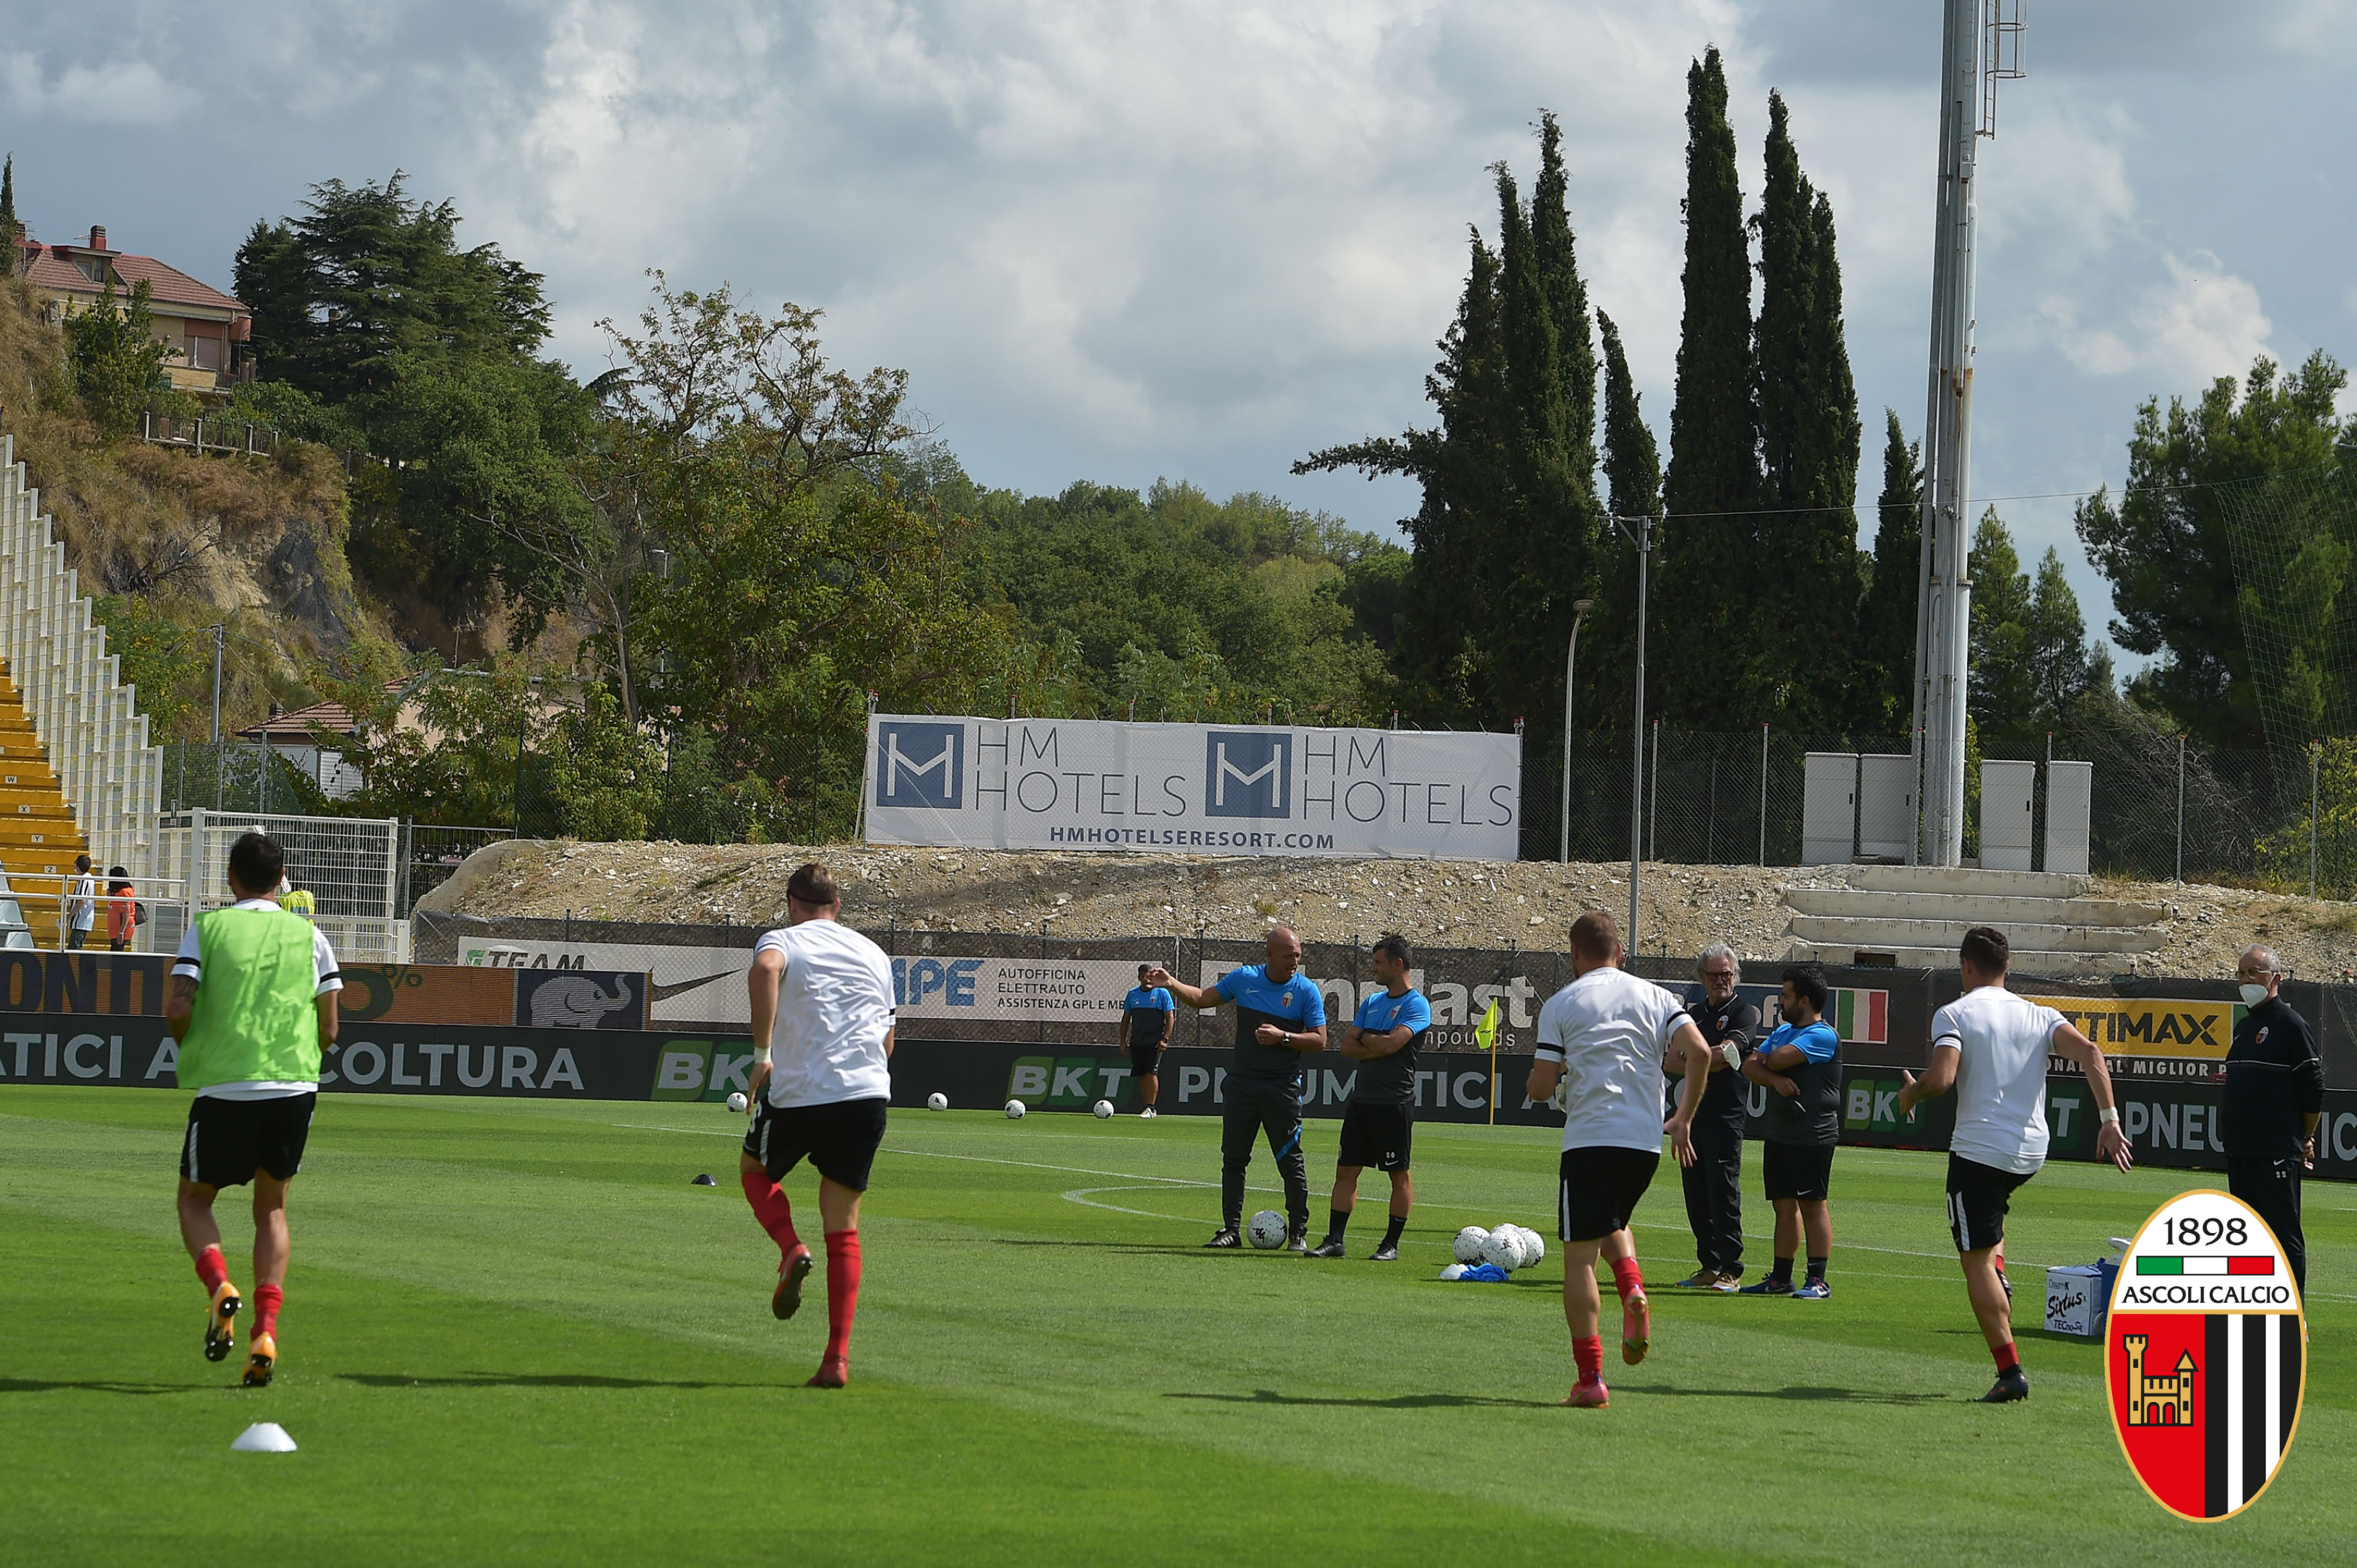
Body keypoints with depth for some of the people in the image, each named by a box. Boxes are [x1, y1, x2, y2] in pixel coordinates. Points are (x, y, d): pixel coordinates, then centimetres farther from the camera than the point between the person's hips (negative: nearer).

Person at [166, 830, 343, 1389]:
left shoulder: (207, 928, 0)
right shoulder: (309, 937, 6)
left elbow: (176, 1012, -9)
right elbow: (329, 1032, 5)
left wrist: (192, 1045, 13)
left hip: (224, 1088, -2)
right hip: (295, 1087, 2)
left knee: (195, 1199, 17)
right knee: (272, 1207, 17)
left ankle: (220, 1286, -12)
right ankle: (266, 1331, 1)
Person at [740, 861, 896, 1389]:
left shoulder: (781, 941, 4)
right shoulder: (874, 954, 18)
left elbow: (764, 970, -22)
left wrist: (763, 1055, -19)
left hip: (798, 1094, -3)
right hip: (869, 1093, 3)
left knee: (755, 1170, 26)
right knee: (843, 1228, 10)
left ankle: (791, 1250, -3)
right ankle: (838, 1356, 0)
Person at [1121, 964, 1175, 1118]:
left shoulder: (1162, 993, -2)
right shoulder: (1133, 994, 11)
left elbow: (1170, 1018, -3)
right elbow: (1126, 1018, 17)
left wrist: (1165, 1039, -12)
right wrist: (1123, 1040, 12)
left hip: (1154, 1042, -5)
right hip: (1137, 1041, 5)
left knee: (1150, 1073, -14)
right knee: (1141, 1075, 5)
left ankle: (1151, 1108, -14)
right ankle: (1148, 1108, 11)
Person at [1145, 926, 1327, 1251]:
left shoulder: (1307, 991, -3)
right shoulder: (1244, 978, 6)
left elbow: (1319, 1041, -5)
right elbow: (1203, 998, 15)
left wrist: (1283, 1037, -18)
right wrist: (1171, 984, 1)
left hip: (1283, 1087, -3)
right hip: (1241, 1083, 3)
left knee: (1290, 1161, -4)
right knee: (1233, 1159, 4)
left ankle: (1298, 1232, 3)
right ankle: (1231, 1229, 10)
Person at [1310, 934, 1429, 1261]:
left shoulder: (1416, 1005, -6)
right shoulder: (1372, 1002, 16)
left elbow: (1392, 1043, -20)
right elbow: (1346, 1045, 7)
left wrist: (1361, 1037, -3)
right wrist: (1377, 1048, -10)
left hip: (1395, 1102, -7)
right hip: (1362, 1099, 7)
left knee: (1399, 1174, 0)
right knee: (1346, 1170, 5)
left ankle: (1392, 1244, 5)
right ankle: (1334, 1240, 7)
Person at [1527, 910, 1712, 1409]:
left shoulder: (1561, 1004, 1)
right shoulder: (1655, 997, 9)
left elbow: (1541, 1087, -4)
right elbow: (1700, 1052, -5)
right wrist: (1684, 1119, 6)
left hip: (1588, 1141, -4)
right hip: (1645, 1142, 4)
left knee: (1580, 1255, 0)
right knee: (1612, 1223, 30)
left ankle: (1590, 1379, -7)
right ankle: (1633, 1292, -1)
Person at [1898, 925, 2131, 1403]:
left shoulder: (1954, 1014, -6)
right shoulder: (2039, 1015, 8)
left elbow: (1941, 1078, -20)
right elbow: (2089, 1053, -8)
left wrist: (1910, 1094, 2)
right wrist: (2109, 1121, -9)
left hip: (1979, 1149, -6)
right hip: (2033, 1152, 6)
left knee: (1976, 1261, -1)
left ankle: (2010, 1372, -11)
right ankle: (1998, 1277, 19)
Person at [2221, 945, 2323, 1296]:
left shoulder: (2291, 1025, -9)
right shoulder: (2244, 1026, 16)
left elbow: (2313, 1090, -9)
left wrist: (2304, 1140, -1)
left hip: (2277, 1153, -9)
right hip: (2239, 1149, 9)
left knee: (2283, 1231, -7)